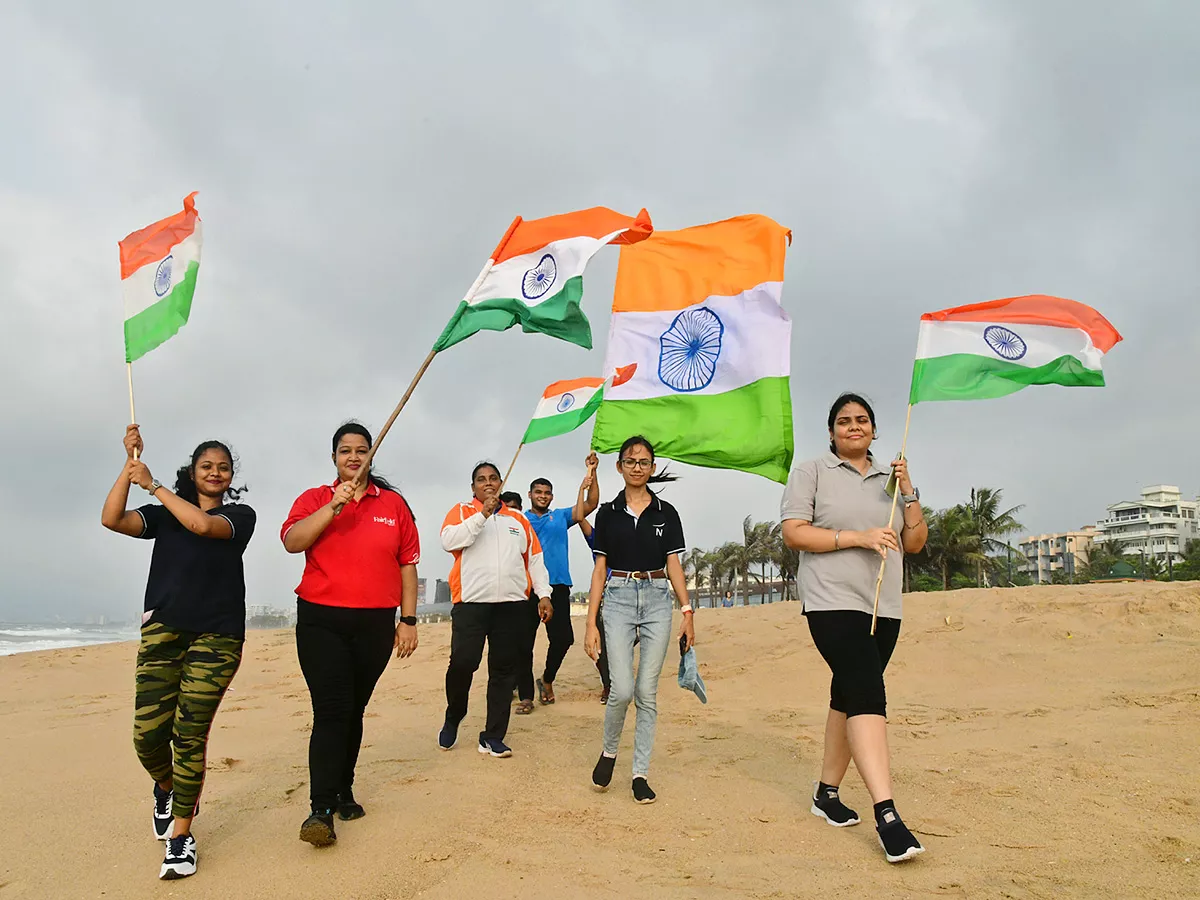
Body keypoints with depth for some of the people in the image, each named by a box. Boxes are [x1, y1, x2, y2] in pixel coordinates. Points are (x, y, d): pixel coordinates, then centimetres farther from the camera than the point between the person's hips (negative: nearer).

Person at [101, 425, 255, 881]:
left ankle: (181, 833, 7)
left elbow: (202, 524, -14)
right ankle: (167, 788, 29)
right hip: (163, 629, 2)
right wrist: (130, 464, -5)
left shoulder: (240, 515, 8)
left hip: (217, 635, -2)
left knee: (189, 736, -7)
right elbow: (112, 519, -1)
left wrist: (152, 484, -5)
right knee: (147, 733, -5)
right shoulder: (164, 515, 16)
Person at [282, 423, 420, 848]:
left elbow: (407, 564, 8)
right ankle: (321, 809, -6)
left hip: (376, 623, 2)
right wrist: (334, 506, -20)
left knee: (354, 711, 10)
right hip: (321, 621, -1)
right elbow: (292, 541, -11)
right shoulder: (314, 499, 7)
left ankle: (344, 792, 26)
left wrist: (408, 620, 4)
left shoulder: (393, 504, 8)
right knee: (331, 711, -10)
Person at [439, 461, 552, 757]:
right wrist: (483, 514, -13)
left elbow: (535, 558, 17)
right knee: (462, 663, -10)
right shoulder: (462, 511, 10)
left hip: (511, 605, 3)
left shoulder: (518, 519, 19)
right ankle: (453, 719, 17)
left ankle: (493, 737, 11)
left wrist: (544, 594, 7)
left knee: (504, 670, 2)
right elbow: (448, 541, -9)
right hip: (471, 602, -3)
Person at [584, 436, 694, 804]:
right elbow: (600, 569, 5)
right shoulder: (608, 512, 6)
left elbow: (674, 566, 7)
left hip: (657, 600, 1)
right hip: (618, 599, -1)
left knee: (647, 693, 2)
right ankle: (609, 751, 18)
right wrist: (591, 623, 0)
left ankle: (640, 773, 14)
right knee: (622, 690, -10)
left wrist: (687, 612, -3)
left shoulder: (666, 513, 7)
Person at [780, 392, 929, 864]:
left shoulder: (889, 479, 17)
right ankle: (886, 815, -20)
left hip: (884, 608, 6)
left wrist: (908, 492, -1)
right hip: (833, 603, -6)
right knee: (867, 695, -17)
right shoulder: (811, 472, 2)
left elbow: (915, 543, 13)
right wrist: (858, 536, -15)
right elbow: (794, 532, -8)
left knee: (848, 696, 11)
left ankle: (827, 792, 24)